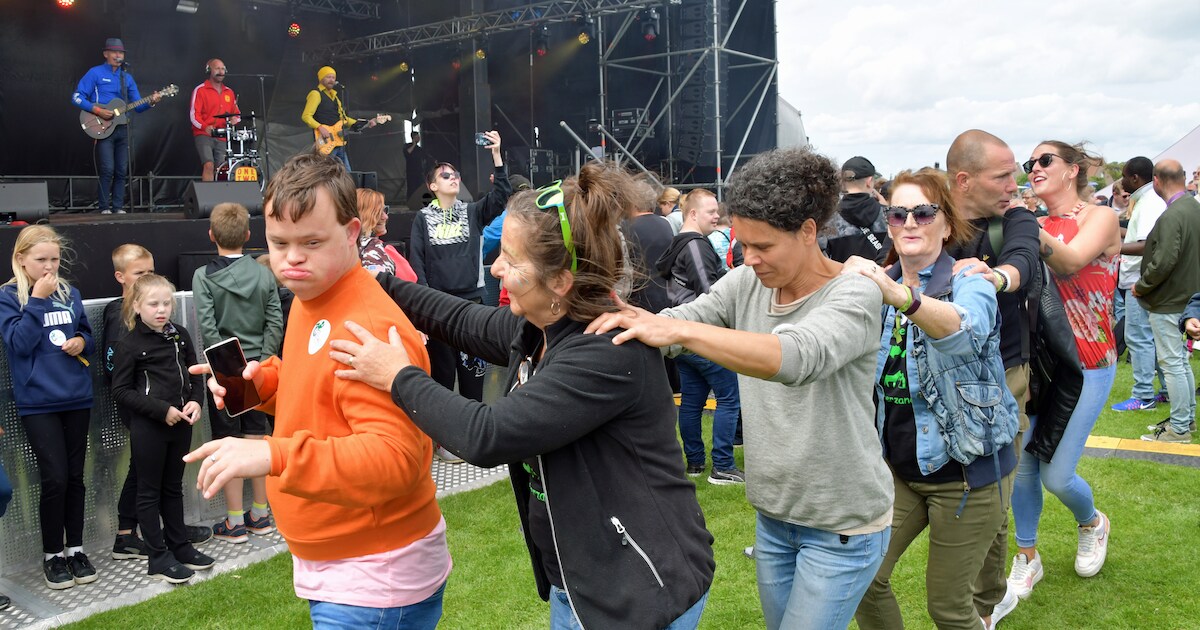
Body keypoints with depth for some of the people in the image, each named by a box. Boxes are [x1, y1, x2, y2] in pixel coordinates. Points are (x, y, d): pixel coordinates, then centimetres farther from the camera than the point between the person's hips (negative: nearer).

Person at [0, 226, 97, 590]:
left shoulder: (69, 293, 8)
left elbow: (87, 333, 17)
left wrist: (82, 342, -6)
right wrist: (38, 300, -17)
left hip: (77, 398, 4)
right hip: (37, 403, -4)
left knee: (75, 477, 9)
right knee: (54, 478, -5)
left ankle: (75, 549, 22)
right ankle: (52, 555, 12)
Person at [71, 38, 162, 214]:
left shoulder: (127, 78, 15)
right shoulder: (95, 73, 0)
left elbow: (137, 105, 14)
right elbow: (77, 97, -5)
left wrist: (151, 102, -6)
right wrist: (97, 110, -16)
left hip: (121, 128, 5)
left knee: (121, 171, 4)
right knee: (107, 169, -11)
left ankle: (118, 206, 11)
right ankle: (104, 207, -2)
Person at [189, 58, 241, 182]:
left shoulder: (229, 92, 18)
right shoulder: (200, 90, 1)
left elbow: (237, 113, 22)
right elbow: (193, 114, -6)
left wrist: (234, 119, -4)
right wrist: (205, 126, -25)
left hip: (222, 138, 5)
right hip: (204, 135, -5)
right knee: (209, 166, -22)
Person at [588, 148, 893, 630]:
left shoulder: (854, 296, -20)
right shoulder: (746, 284, -3)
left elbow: (796, 356, -39)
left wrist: (679, 329, -47)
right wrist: (624, 322, -29)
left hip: (844, 524, -5)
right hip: (773, 511, 6)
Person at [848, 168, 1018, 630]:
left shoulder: (969, 282, -13)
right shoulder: (880, 288, 4)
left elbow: (966, 329, -37)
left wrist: (899, 296, -56)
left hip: (965, 470, -5)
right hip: (897, 466, 5)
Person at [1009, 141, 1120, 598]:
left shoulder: (1100, 218, -6)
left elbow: (1070, 263, -26)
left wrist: (1033, 231, -45)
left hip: (1086, 363, -4)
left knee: (1056, 474, -5)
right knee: (1021, 463, 3)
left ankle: (1092, 523, 30)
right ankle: (1027, 558, 23)